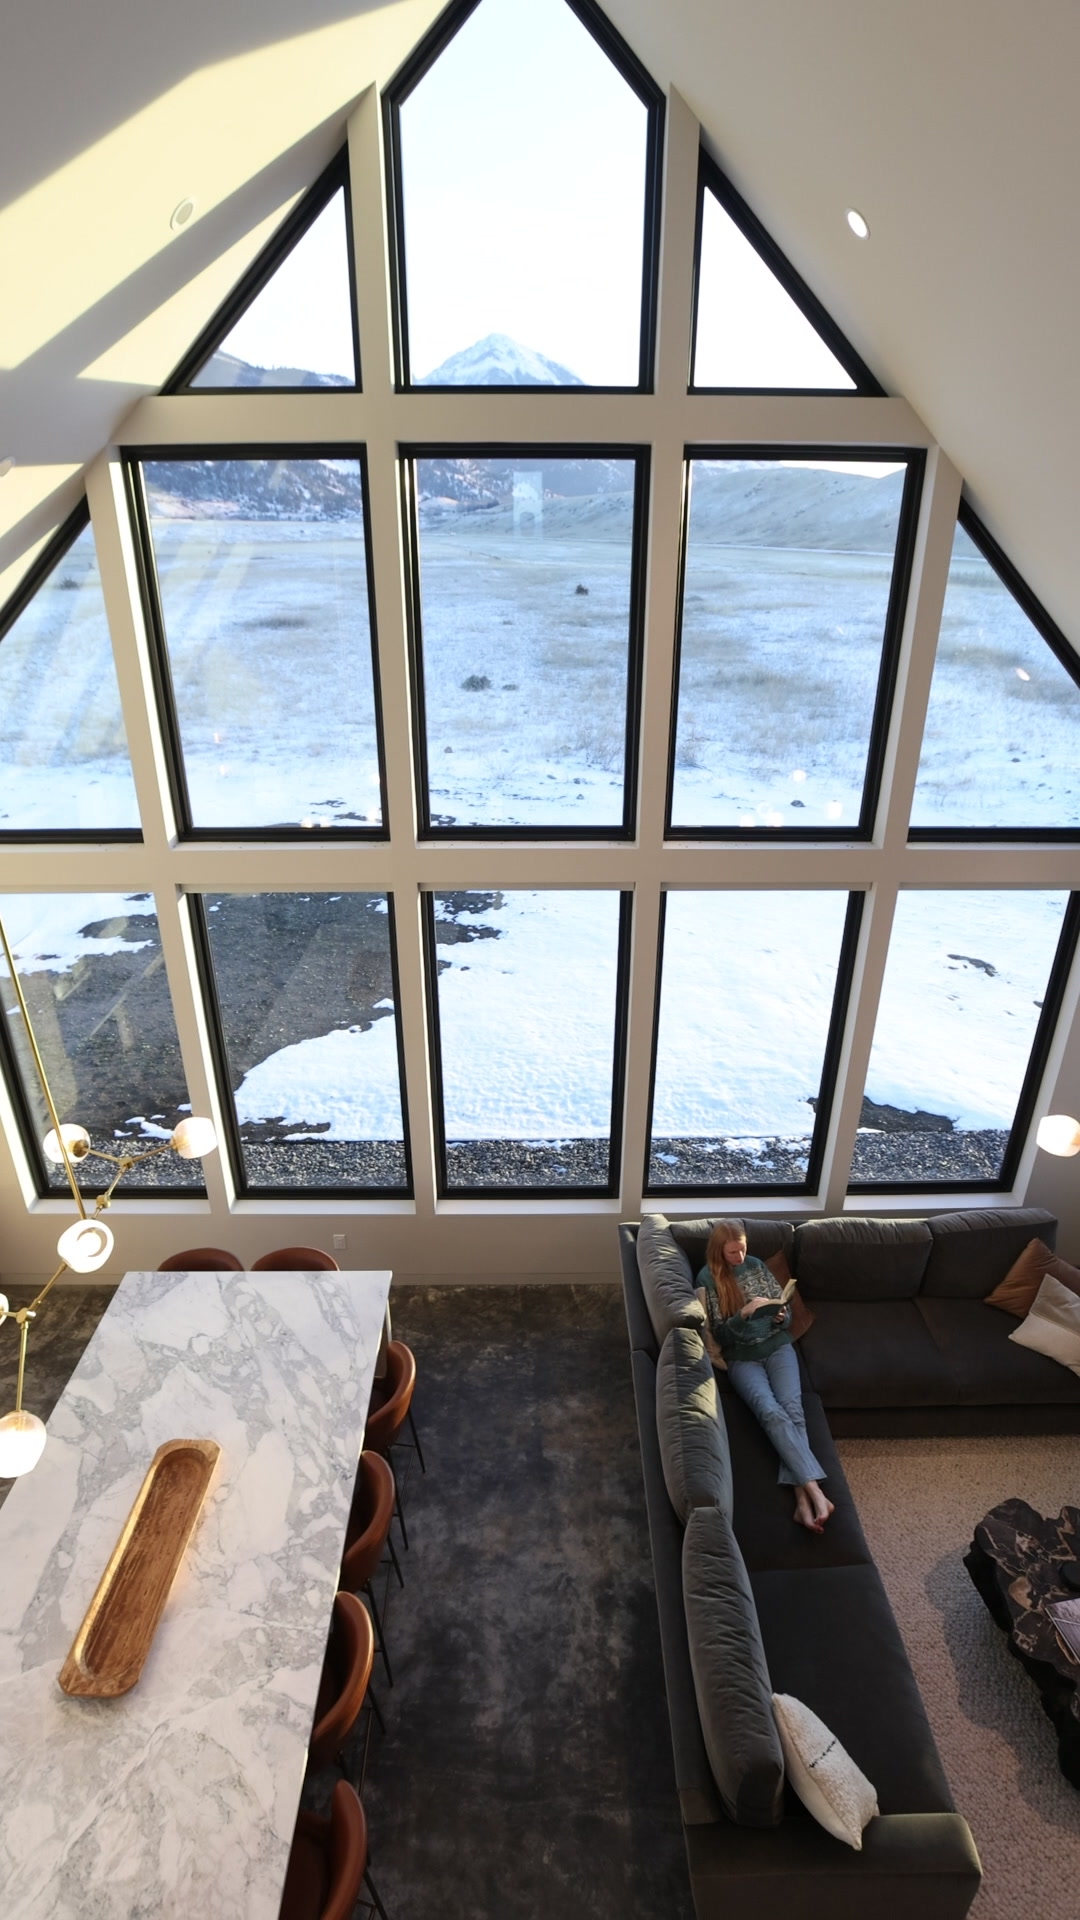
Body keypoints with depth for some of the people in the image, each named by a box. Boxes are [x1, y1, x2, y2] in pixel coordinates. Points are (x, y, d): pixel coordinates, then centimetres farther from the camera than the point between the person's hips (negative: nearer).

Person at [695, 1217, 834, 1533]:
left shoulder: (757, 1266, 8)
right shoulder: (707, 1278, -3)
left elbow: (786, 1310, 12)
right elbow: (719, 1334, -6)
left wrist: (780, 1317, -11)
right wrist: (745, 1312, -21)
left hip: (777, 1347, 3)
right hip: (741, 1358, -2)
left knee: (792, 1408, -23)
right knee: (771, 1412, -28)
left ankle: (802, 1498, -32)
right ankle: (814, 1490, -33)